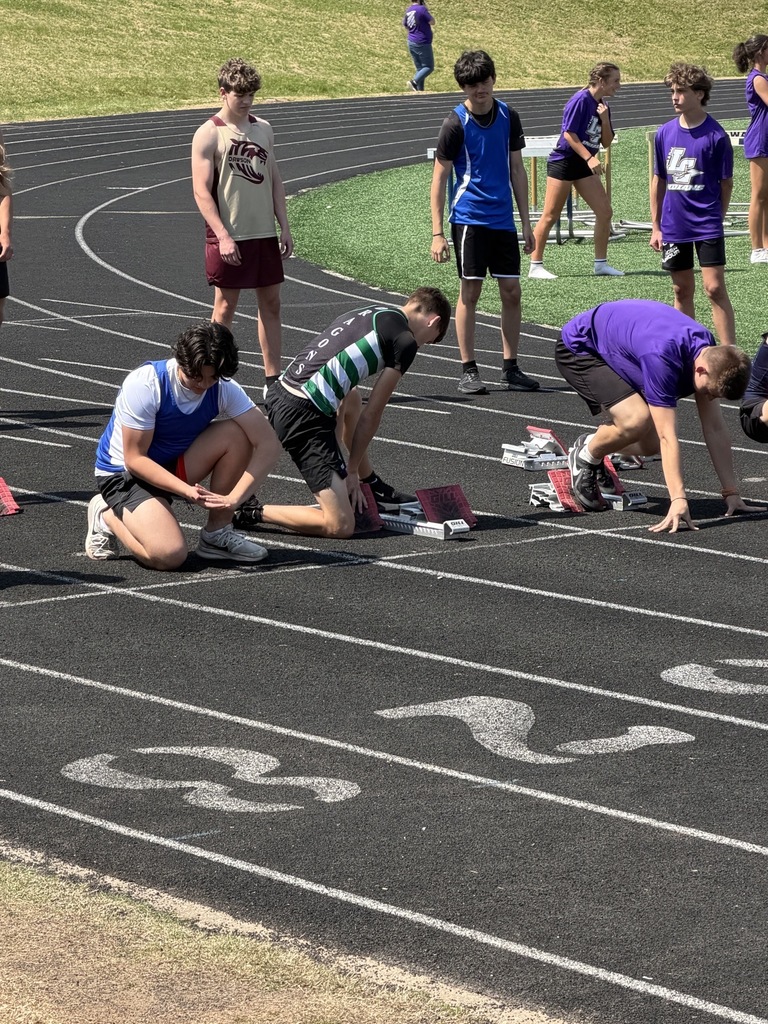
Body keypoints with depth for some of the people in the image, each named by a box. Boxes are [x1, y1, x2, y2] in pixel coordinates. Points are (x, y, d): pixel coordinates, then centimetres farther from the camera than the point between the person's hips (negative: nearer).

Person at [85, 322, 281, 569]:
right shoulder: (144, 384, -25)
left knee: (236, 434, -20)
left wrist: (233, 498, -31)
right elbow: (135, 459, -23)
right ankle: (108, 515, 2)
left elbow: (268, 445, -18)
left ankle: (217, 534, -5)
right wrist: (187, 490, -33)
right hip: (123, 473, -5)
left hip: (174, 467, 5)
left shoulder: (223, 389, -13)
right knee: (169, 555, -30)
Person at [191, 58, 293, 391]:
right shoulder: (208, 135, -8)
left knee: (271, 303, 7)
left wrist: (284, 226, 8)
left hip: (265, 235, 6)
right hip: (229, 238, -6)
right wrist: (223, 236, -19)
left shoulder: (263, 129, 10)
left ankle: (273, 379, 13)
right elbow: (202, 191, -13)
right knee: (225, 305, 1)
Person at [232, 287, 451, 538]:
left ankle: (374, 488, 44)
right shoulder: (405, 341, -1)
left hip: (278, 395, 9)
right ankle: (254, 512, -5)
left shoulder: (367, 312, 22)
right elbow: (371, 415, 1)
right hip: (305, 417, -9)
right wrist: (351, 470, 12)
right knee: (340, 526, -10)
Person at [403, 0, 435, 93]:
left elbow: (406, 27, 17)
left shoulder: (408, 11, 7)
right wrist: (426, 9, -2)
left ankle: (419, 89, 8)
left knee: (419, 68, 13)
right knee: (429, 67, -1)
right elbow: (432, 22, -9)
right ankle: (414, 82, -19)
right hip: (422, 43, -8)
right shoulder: (421, 9, -16)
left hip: (411, 43, 8)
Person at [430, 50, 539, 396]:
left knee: (511, 292, 4)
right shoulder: (456, 123, -8)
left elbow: (516, 169, 13)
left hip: (503, 218, 4)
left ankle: (510, 368, 12)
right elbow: (439, 178, -6)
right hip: (469, 217, -4)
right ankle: (468, 370, 5)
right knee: (470, 291, -2)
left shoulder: (508, 117, 5)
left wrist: (525, 221, 11)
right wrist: (437, 233, -10)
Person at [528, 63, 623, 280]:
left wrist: (604, 120, -6)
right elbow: (569, 134, -19)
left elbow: (606, 142, 11)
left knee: (605, 212, 3)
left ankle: (601, 264, 13)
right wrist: (589, 158, -23)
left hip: (585, 166, 8)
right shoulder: (581, 101, -15)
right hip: (563, 162, -8)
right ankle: (535, 266, 1)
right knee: (550, 216, -4)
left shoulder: (603, 107, 9)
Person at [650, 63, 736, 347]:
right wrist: (656, 226, 11)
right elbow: (658, 181, 12)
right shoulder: (665, 133, 4)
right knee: (682, 291, 11)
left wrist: (716, 218, 0)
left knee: (715, 288, -9)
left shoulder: (715, 136, -9)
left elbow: (726, 183, -1)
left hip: (707, 226, -4)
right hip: (674, 227, 4)